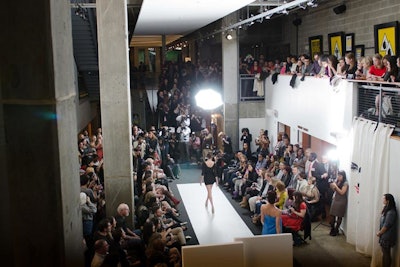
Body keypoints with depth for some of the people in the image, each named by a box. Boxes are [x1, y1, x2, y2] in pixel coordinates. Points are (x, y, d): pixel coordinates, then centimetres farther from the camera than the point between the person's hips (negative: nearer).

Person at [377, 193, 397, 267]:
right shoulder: (386, 210, 9)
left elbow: (386, 226, -20)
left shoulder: (391, 212, -21)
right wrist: (380, 232, 7)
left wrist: (379, 233, -8)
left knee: (386, 254, 0)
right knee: (385, 253, 16)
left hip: (387, 237, -9)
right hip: (384, 236, 9)